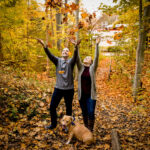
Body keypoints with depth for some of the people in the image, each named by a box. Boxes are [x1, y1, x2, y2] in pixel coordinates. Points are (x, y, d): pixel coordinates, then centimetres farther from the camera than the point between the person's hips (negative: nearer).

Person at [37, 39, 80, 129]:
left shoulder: (71, 62, -3)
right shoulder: (58, 60, 3)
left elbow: (75, 56, -23)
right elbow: (50, 55, -12)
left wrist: (76, 47, -44)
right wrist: (44, 46, -30)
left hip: (69, 89, -2)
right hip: (58, 88, 2)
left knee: (69, 108, 11)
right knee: (52, 106, 9)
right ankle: (53, 124, 31)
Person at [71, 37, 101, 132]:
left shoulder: (93, 68, 0)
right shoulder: (81, 67, 5)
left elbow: (96, 58, -12)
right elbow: (77, 58, -7)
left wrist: (97, 45, -21)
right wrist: (76, 46, -18)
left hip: (91, 95, -3)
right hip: (82, 95, 3)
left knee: (91, 113, -4)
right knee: (84, 113, 12)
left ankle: (90, 130, 13)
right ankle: (86, 128, 30)